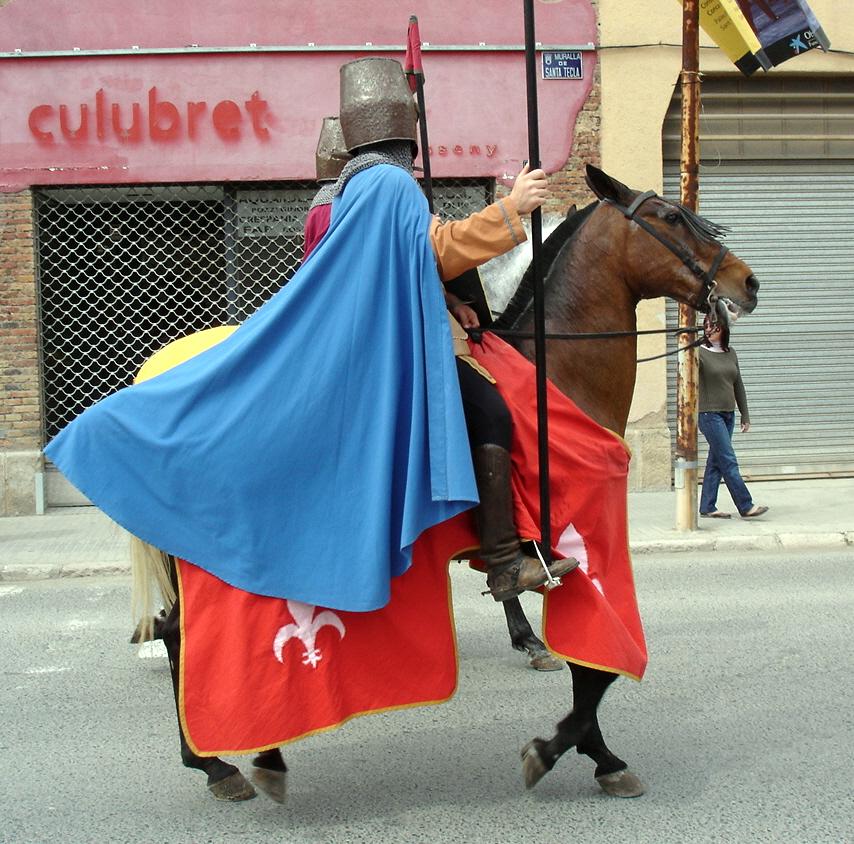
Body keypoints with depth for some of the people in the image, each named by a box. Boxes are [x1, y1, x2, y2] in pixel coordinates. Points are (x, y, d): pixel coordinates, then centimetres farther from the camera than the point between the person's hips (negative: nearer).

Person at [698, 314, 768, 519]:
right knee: (728, 461, -7)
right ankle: (746, 506, -5)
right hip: (709, 414, -6)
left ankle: (707, 508, 13)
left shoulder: (730, 353, 12)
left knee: (716, 461, 8)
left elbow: (738, 385, 17)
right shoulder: (700, 352, -5)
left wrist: (745, 415, 17)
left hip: (728, 414, 6)